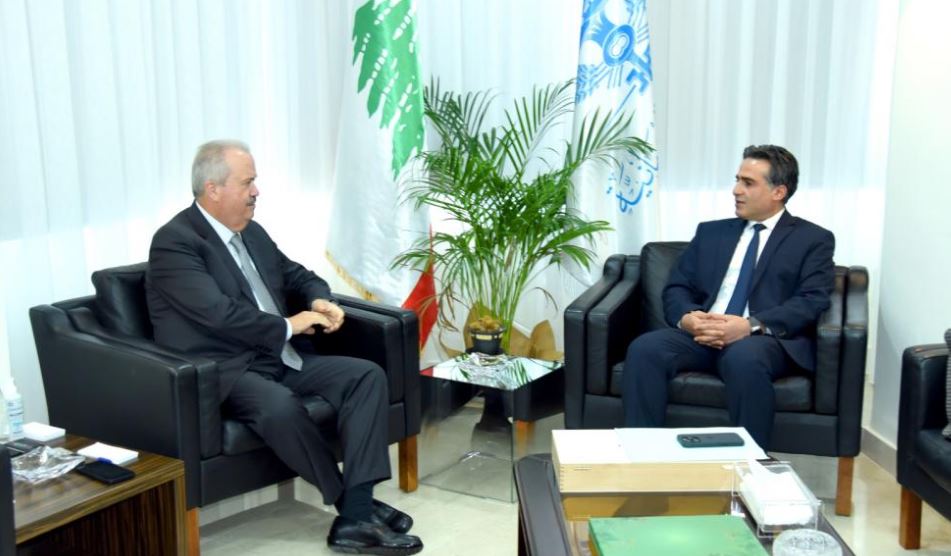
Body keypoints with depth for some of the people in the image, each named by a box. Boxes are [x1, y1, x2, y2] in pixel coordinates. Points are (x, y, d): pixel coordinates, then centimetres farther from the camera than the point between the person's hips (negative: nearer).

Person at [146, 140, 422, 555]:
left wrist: (321, 301, 1)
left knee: (367, 375, -11)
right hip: (224, 371, -8)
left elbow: (298, 276, 24)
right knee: (280, 406, -38)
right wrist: (288, 327, -14)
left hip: (279, 358, 8)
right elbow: (219, 312, -23)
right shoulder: (174, 242, -12)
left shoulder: (252, 232, 14)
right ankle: (351, 504, -15)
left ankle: (357, 514, -21)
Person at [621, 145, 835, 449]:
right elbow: (676, 288, 15)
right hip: (702, 334, 4)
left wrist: (751, 325, -21)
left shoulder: (813, 239, 10)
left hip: (768, 339, -3)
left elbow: (812, 302, -5)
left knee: (744, 358, -38)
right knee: (644, 348, -26)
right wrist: (687, 317, -10)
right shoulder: (711, 232, 22)